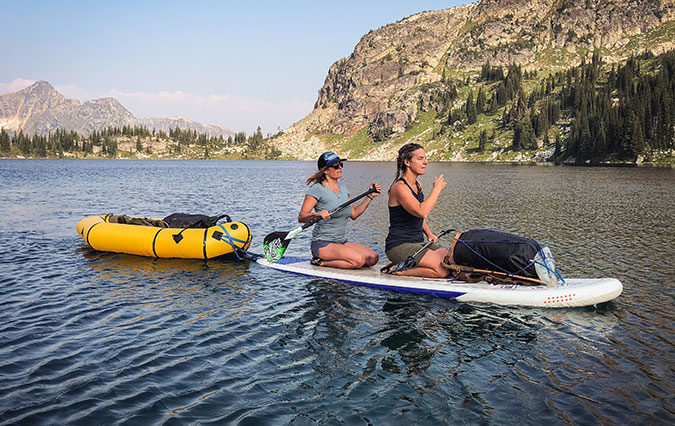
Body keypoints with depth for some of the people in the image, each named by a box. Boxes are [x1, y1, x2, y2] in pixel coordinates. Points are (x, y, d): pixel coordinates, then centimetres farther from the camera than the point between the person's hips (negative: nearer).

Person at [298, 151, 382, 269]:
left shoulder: (343, 188, 12)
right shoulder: (317, 189, -11)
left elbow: (354, 214, 18)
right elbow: (301, 217, -19)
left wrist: (370, 196, 14)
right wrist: (316, 214, -38)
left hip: (342, 242, 8)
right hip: (322, 244, -8)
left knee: (373, 258, -11)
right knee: (358, 260, -28)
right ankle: (321, 262, -8)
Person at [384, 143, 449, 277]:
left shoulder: (418, 186, 13)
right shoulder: (399, 187, -15)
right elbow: (422, 211, -31)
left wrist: (429, 233, 10)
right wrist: (437, 188, -19)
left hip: (419, 243, 9)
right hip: (399, 246, -9)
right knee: (443, 270, -21)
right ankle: (399, 270, -8)